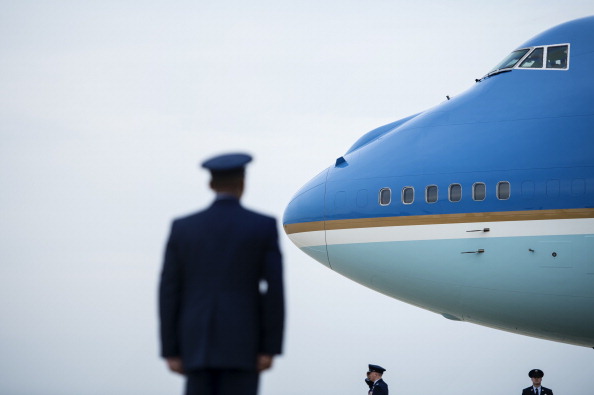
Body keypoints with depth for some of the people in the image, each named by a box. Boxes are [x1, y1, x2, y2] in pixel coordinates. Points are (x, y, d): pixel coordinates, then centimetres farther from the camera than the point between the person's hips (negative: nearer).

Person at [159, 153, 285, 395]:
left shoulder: (182, 228, 4)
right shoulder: (264, 227, -2)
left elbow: (169, 292, 3)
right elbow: (274, 289, -7)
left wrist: (171, 352, 6)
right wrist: (271, 348, -4)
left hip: (198, 345, 2)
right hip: (243, 345, -2)